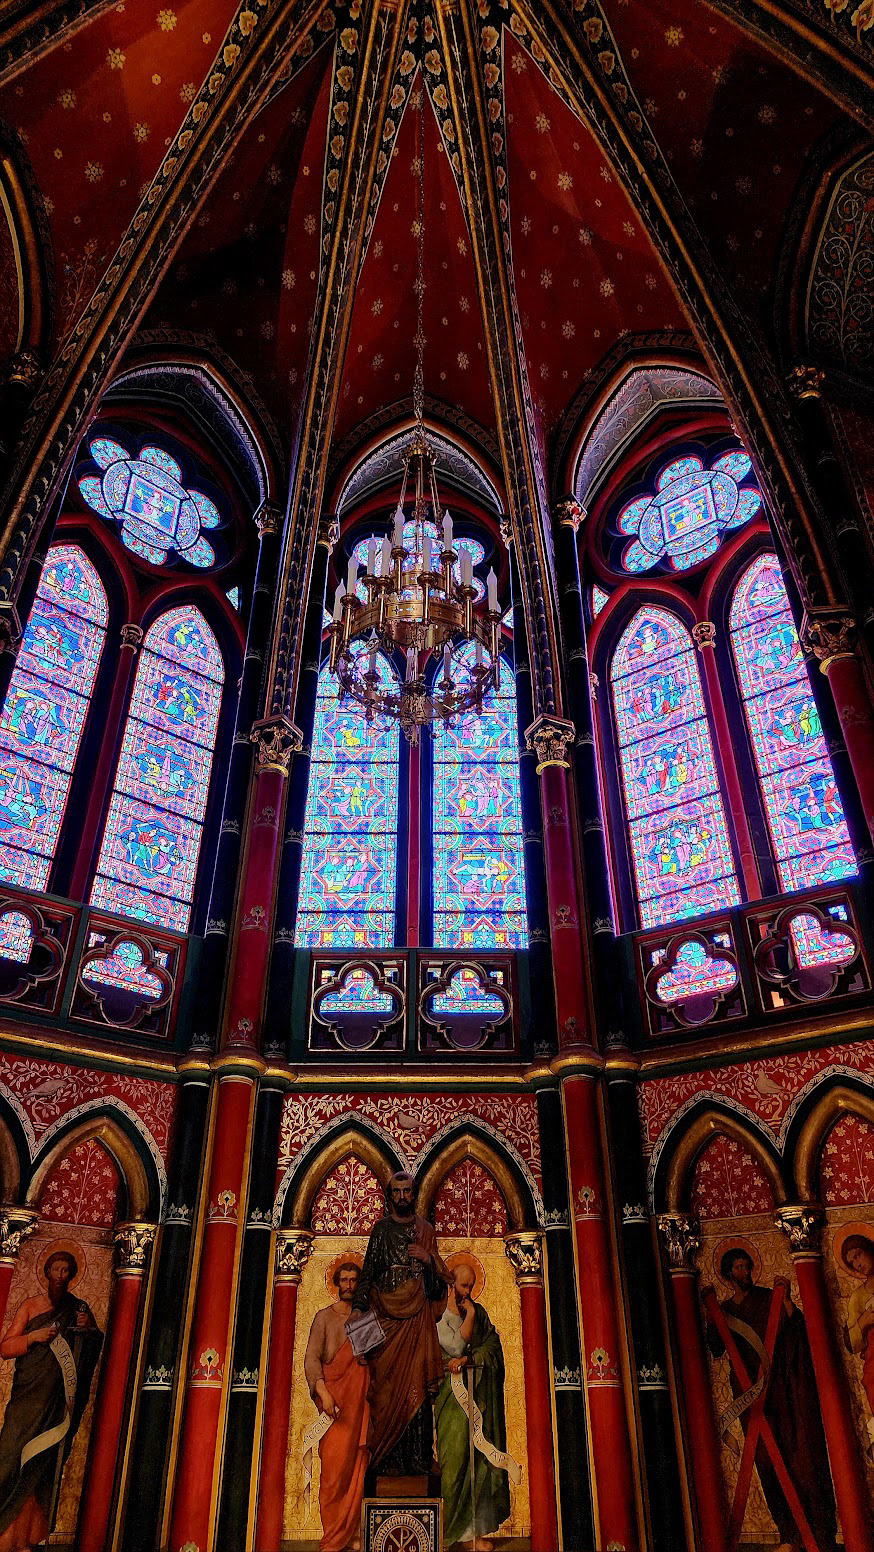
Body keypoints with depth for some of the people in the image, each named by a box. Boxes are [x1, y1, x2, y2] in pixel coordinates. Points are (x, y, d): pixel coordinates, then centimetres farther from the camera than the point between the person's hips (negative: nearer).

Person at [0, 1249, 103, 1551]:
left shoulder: (79, 1308, 10)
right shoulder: (30, 1305, 4)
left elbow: (98, 1345, 13)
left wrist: (90, 1328, -8)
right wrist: (34, 1336, -17)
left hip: (60, 1400, 2)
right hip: (28, 1396, -2)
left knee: (45, 1463, 1)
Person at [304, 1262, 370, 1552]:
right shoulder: (325, 1317, 4)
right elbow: (311, 1358, -5)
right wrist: (323, 1392, -17)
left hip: (361, 1397, 3)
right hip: (334, 1395, -3)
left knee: (358, 1463, 1)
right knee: (335, 1464, -4)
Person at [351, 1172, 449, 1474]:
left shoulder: (425, 1230, 10)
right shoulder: (381, 1229, 6)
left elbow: (439, 1279, 11)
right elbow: (368, 1271, 3)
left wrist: (429, 1260, -9)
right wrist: (360, 1306, -8)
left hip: (417, 1315, 1)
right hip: (385, 1311, -1)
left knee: (415, 1383, -3)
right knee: (386, 1382, -4)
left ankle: (416, 1458, 2)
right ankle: (387, 1459, 3)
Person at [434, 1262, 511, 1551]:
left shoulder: (480, 1312, 10)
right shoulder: (439, 1314, -4)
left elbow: (493, 1346, 1)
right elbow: (455, 1346, -15)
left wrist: (468, 1359, -13)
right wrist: (468, 1314, -13)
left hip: (480, 1394, 4)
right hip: (453, 1394, -4)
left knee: (480, 1459, 3)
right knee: (456, 1456, -5)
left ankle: (475, 1529, 9)